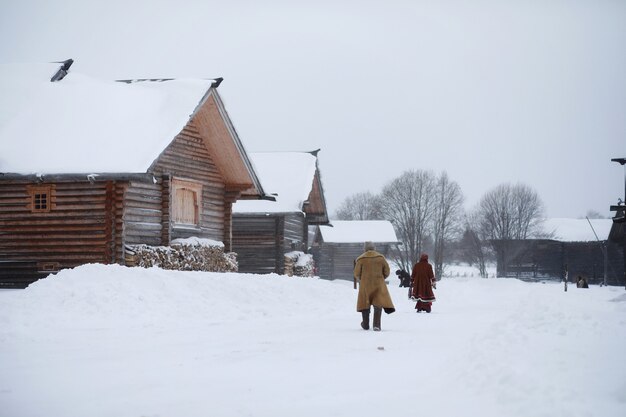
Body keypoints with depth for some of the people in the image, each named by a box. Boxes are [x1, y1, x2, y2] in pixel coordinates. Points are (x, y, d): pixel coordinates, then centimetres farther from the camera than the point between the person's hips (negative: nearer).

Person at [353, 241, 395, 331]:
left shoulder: (361, 259, -5)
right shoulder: (381, 257, 0)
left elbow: (357, 274, -2)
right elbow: (386, 272, 4)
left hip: (365, 284, 0)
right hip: (378, 284, 0)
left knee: (365, 303, 16)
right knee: (378, 304, -1)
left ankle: (366, 325, 28)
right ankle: (376, 324, -18)